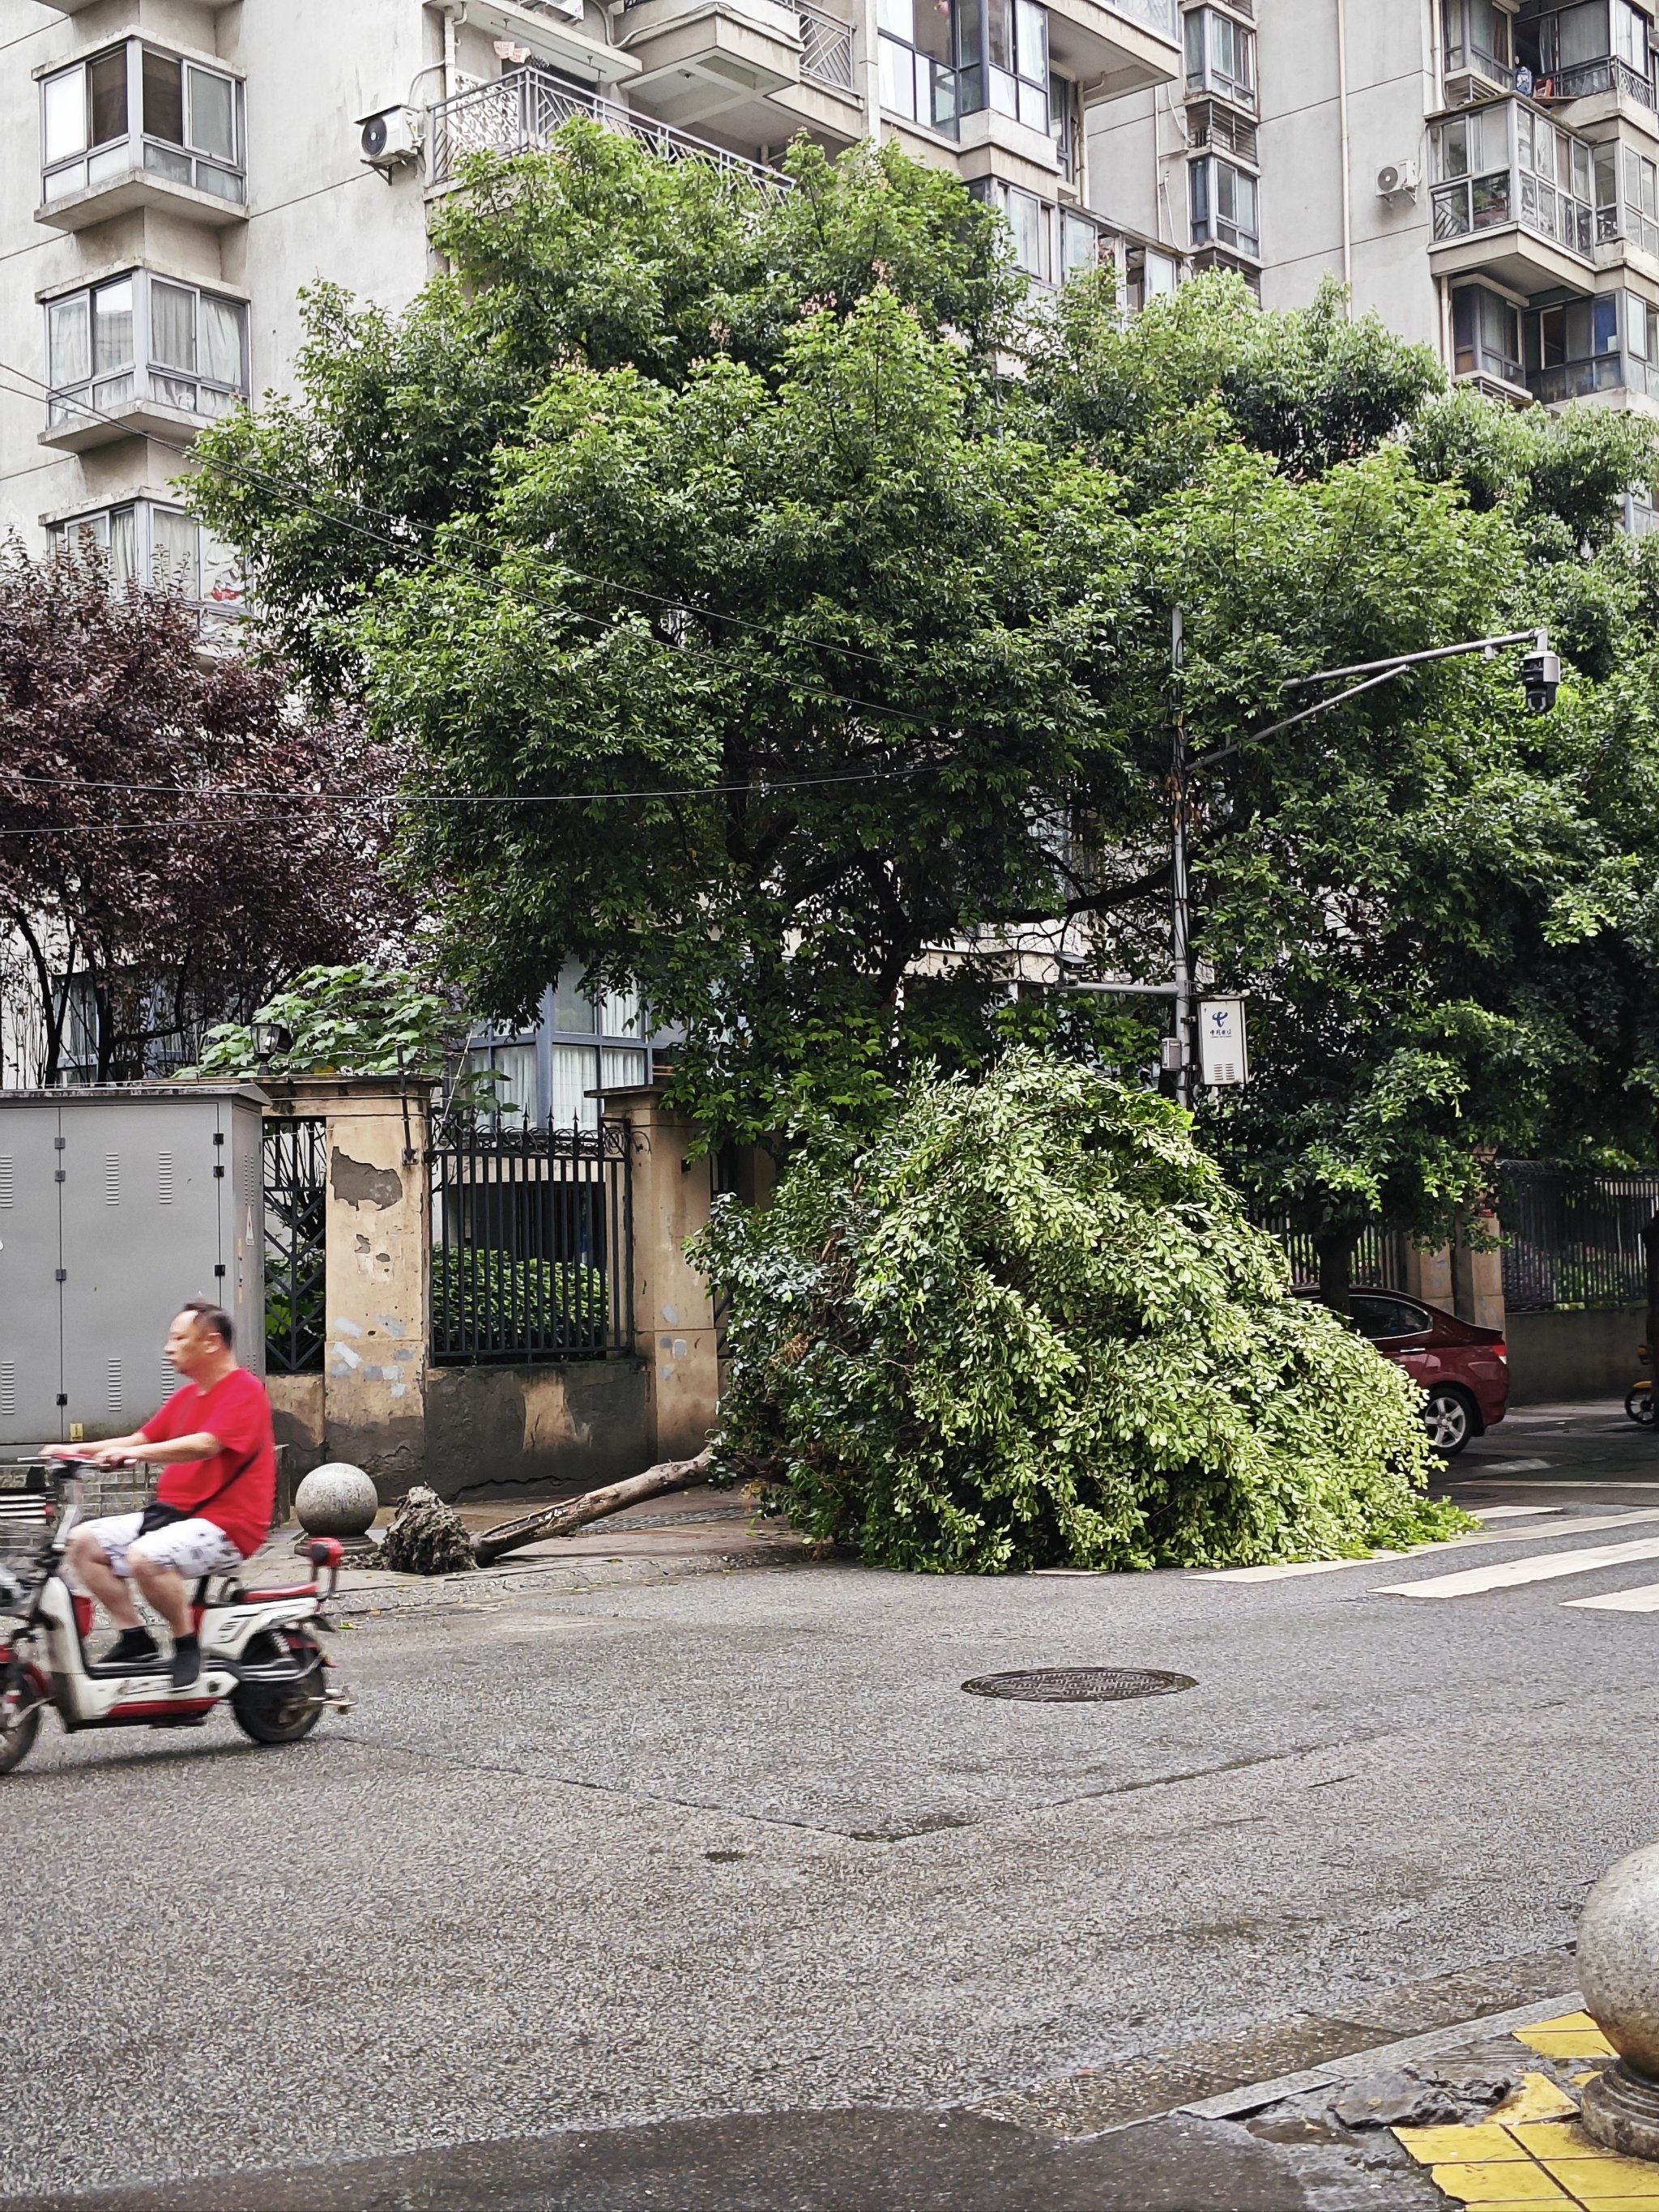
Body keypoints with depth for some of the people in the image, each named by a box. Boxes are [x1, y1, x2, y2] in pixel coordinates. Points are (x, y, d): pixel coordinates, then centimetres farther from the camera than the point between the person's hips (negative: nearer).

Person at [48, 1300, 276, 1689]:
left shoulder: (244, 1390, -11)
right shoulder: (186, 1395, 19)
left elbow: (205, 1445, -26)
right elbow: (142, 1439, 19)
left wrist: (135, 1453, -35)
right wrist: (79, 1450, 6)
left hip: (226, 1524, -10)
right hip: (171, 1512, 10)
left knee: (145, 1557, -33)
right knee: (84, 1543, -2)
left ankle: (187, 1643, -13)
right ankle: (135, 1639, 1)